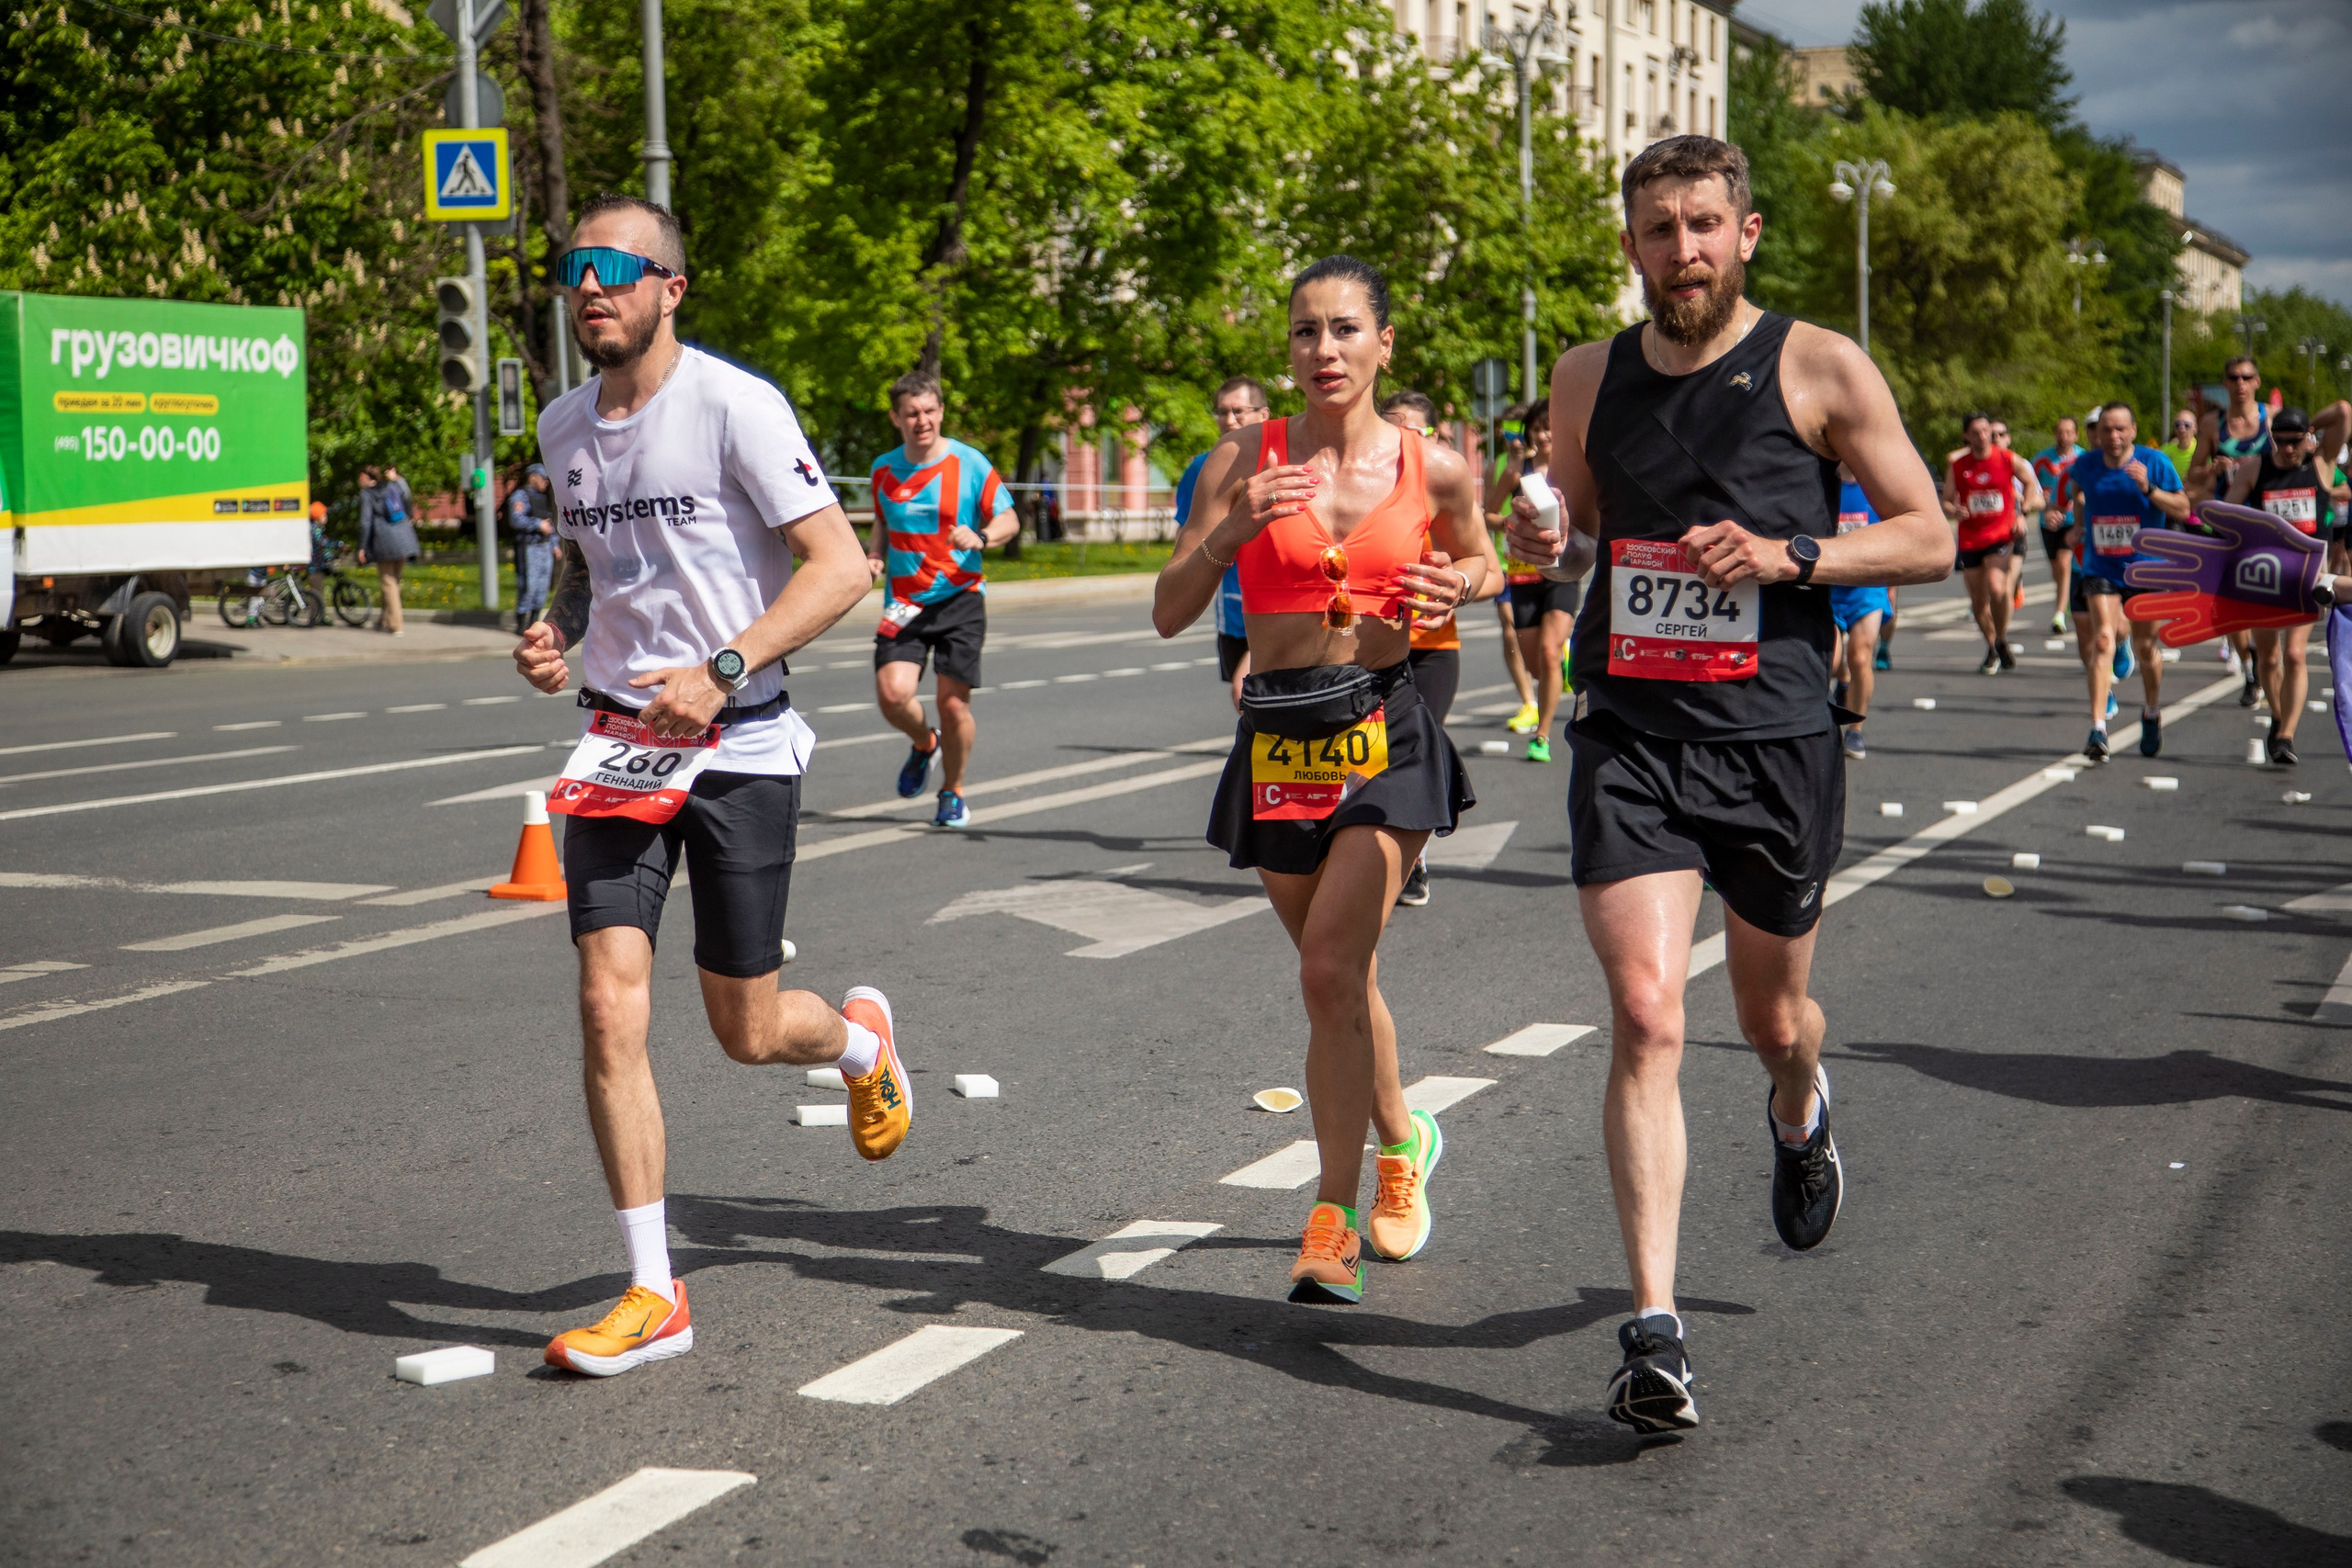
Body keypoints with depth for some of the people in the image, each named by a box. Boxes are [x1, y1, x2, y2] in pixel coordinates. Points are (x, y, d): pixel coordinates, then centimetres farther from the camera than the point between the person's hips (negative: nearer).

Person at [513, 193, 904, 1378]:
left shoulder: (734, 405, -11)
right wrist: (554, 630, 3)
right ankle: (652, 1295, 0)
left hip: (739, 744, -5)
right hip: (616, 745, 5)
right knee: (608, 1007, -8)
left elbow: (839, 566, -14)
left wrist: (722, 671, -24)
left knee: (747, 1032, 4)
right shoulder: (562, 426, 8)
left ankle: (860, 1038, 42)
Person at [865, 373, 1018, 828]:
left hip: (959, 598, -2)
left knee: (954, 703, -4)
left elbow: (1009, 520, 2)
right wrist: (874, 557, 3)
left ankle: (953, 792, 21)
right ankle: (924, 743, 19)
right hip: (904, 602, 2)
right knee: (892, 692, -17)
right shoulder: (885, 469, 6)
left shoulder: (970, 463, -4)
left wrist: (981, 538, -18)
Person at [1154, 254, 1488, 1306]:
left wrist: (1453, 587, -3)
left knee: (1330, 972, -15)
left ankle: (1333, 1223, -6)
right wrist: (1231, 530, -20)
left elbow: (1476, 561, 20)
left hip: (1386, 734, -2)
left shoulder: (1434, 469, 1)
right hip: (1277, 740, 2)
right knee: (1341, 973, 14)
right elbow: (1169, 613, -3)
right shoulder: (1245, 462, 0)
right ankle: (1401, 1140, 42)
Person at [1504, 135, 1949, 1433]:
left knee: (1773, 1016, 16)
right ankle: (1655, 1330, -12)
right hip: (1630, 741, 1)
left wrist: (1786, 555, -16)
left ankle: (1800, 1114, 55)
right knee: (1644, 1017, -13)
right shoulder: (1587, 378, 8)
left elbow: (1929, 540, 0)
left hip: (1776, 742, -1)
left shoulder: (1819, 371, -2)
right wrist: (1543, 539, -2)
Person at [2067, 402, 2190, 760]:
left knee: (2144, 648, 9)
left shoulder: (2153, 462, -9)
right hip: (2099, 568, 1)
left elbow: (2183, 509, -10)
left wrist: (2148, 489, -25)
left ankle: (2152, 713, 38)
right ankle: (2098, 729, -23)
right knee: (2103, 639, -17)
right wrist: (2078, 523, 11)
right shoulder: (2086, 465, -1)